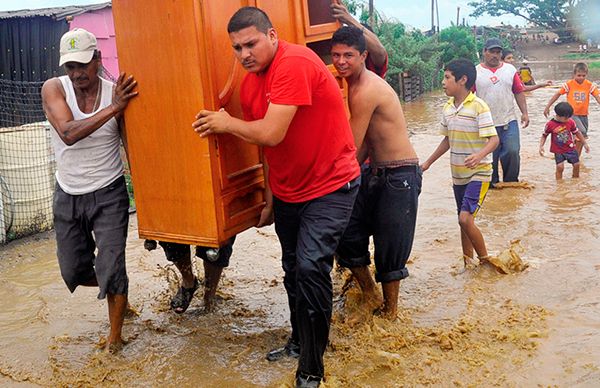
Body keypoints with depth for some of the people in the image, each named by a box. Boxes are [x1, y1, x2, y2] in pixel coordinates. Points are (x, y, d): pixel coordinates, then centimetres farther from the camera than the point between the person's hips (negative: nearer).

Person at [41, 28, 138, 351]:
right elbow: (68, 133, -29)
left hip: (108, 194, -3)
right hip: (67, 195, 3)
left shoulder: (117, 92, -13)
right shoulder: (54, 88, -11)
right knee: (73, 272, 13)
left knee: (111, 268, -6)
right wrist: (113, 109, -35)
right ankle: (114, 288, 45)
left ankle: (115, 335, 15)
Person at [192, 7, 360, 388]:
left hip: (331, 186, -8)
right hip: (288, 191, 8)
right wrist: (271, 196, 17)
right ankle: (300, 341, 38)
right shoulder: (249, 83, 2)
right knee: (292, 269, 17)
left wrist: (227, 123, -11)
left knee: (311, 267, -16)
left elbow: (271, 133, -29)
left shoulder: (295, 63, -23)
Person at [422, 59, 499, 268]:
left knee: (465, 218, -17)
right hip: (458, 174, 7)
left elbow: (494, 139, -20)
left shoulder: (478, 107, -16)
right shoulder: (447, 108, 6)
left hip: (478, 173, -7)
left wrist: (479, 155, -39)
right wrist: (428, 162, 20)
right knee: (464, 221, 14)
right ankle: (468, 263, 26)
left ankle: (485, 259, 2)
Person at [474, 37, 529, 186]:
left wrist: (524, 113, 2)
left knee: (512, 152, -4)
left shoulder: (510, 69, 9)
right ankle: (492, 183, 21)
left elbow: (519, 92, 10)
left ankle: (511, 182, 15)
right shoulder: (475, 72, 0)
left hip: (509, 122, 2)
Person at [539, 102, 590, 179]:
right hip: (558, 151, -3)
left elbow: (577, 133, 7)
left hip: (571, 148, 3)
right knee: (560, 167, -15)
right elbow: (544, 136, -1)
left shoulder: (570, 122, -7)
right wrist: (541, 146, -14)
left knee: (576, 165, 9)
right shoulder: (550, 124, -15)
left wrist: (585, 144, 13)